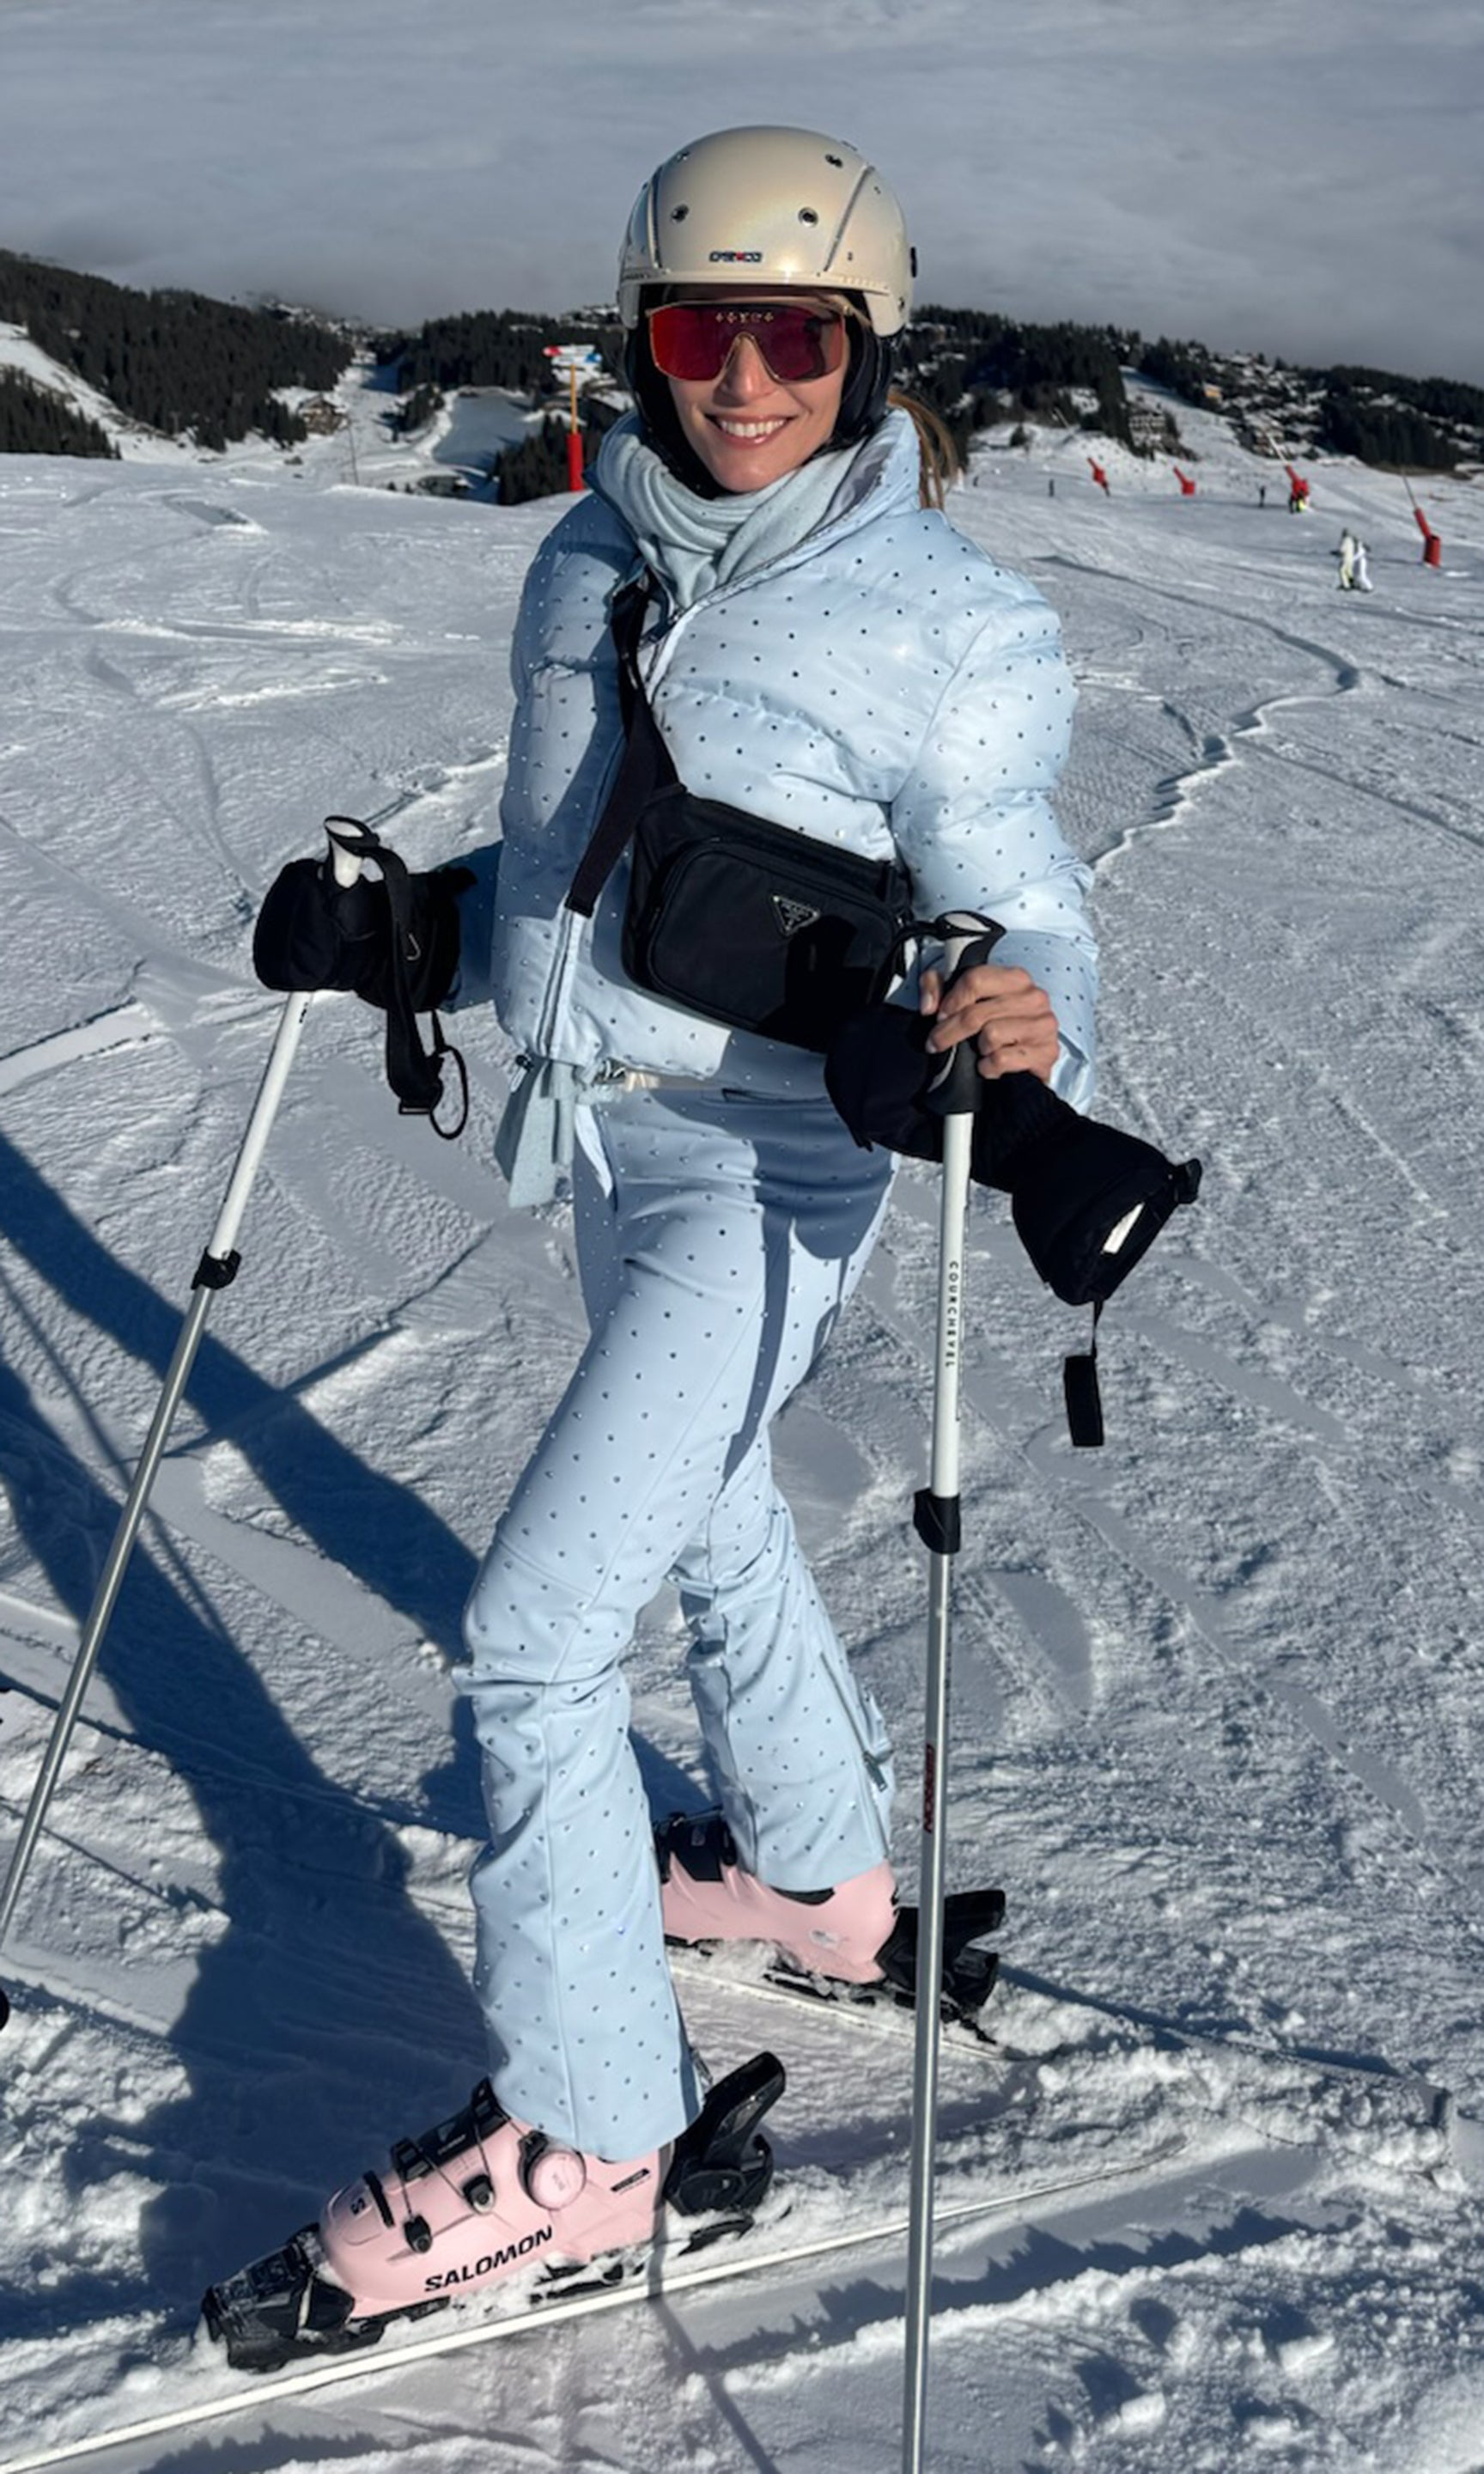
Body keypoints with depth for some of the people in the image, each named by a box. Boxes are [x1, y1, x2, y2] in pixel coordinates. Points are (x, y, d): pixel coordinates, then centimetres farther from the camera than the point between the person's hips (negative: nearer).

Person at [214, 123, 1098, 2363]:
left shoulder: (942, 627, -15)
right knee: (711, 1514, 25)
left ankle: (583, 2135, 5)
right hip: (604, 1131, 8)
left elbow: (1023, 909, -15)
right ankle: (820, 1868, 50)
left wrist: (1028, 1020, -36)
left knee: (535, 1627, -11)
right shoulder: (590, 561, 4)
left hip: (767, 1170, -8)